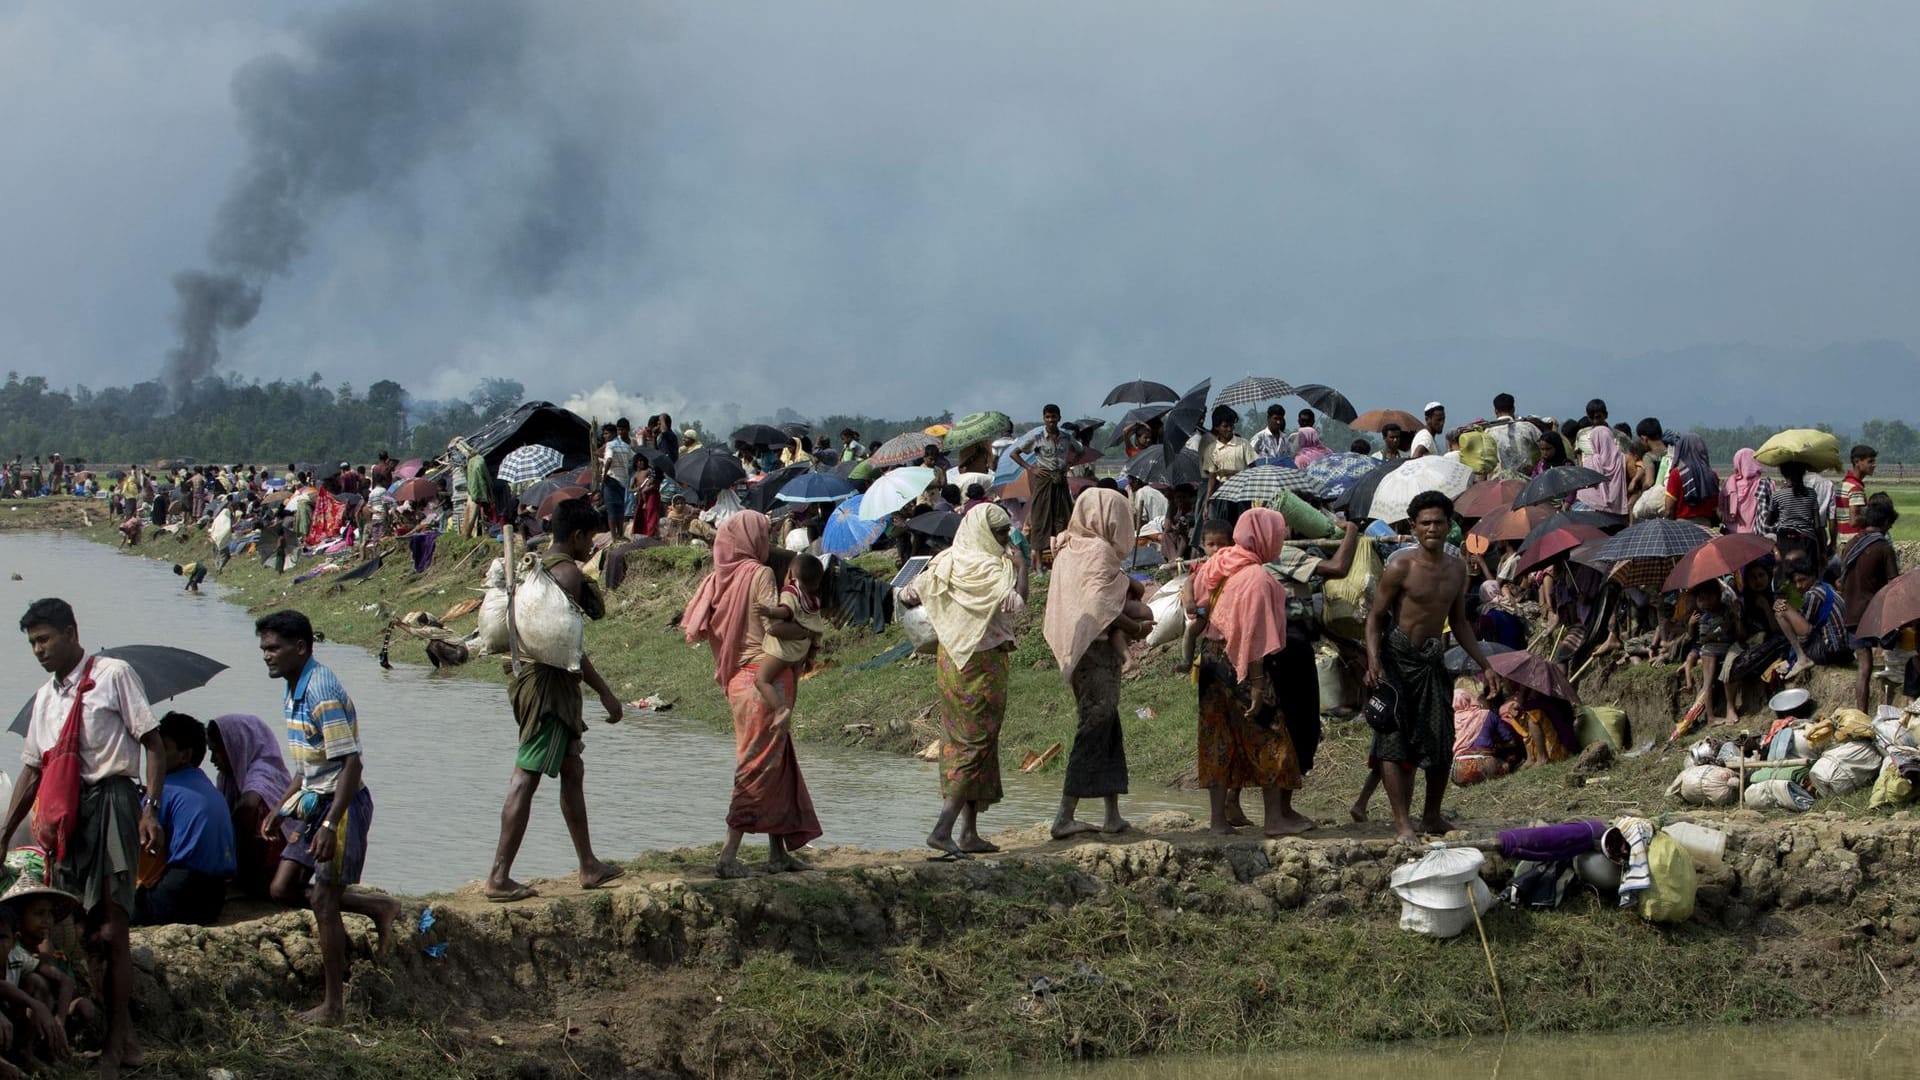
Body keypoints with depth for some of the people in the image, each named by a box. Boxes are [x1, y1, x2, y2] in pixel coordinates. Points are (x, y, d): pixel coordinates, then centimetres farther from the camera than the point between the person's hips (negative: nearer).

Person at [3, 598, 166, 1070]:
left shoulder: (113, 674, 1)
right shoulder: (45, 697, 20)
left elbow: (153, 744, -4)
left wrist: (151, 809, -13)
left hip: (110, 799, -7)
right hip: (64, 814, 7)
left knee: (110, 928, -11)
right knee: (74, 927, 3)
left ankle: (119, 1035, -10)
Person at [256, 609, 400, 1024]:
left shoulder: (322, 693, -21)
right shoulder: (295, 690, 10)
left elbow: (351, 764, -25)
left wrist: (329, 825, -28)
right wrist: (280, 809, 22)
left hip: (343, 803, -10)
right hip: (313, 802, 10)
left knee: (323, 900, -5)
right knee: (284, 889, 8)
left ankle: (334, 1004, 4)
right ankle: (378, 908, 20)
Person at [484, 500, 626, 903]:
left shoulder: (536, 566, 15)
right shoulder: (568, 572, -14)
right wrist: (604, 691, -15)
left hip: (527, 674, 10)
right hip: (549, 684, -10)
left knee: (572, 770, 19)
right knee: (526, 778, -10)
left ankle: (589, 866, 27)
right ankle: (499, 877, -11)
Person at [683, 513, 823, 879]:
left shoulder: (718, 578, 8)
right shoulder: (759, 574, -12)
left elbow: (693, 630, 5)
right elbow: (774, 624, -21)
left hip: (738, 679, 8)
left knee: (778, 764, 17)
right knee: (759, 766, -5)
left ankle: (778, 851, 20)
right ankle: (728, 856, -9)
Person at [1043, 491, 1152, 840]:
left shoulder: (1068, 551, 15)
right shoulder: (1099, 552, -12)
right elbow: (1101, 606, -22)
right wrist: (1136, 627, -11)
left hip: (1075, 651, 9)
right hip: (1098, 649, -9)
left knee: (1108, 732, 14)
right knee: (1094, 731, -7)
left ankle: (1113, 815, 16)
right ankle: (1064, 817, -10)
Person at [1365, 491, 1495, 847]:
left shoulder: (1457, 569, 7)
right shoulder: (1401, 566, -11)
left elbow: (1459, 623, 18)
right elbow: (1376, 617, -9)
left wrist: (1485, 666, 16)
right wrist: (1374, 661, -23)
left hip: (1433, 659, 6)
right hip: (1397, 657, -5)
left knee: (1441, 741, 6)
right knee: (1394, 740, -7)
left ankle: (1432, 815, 22)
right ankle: (1402, 822, -6)